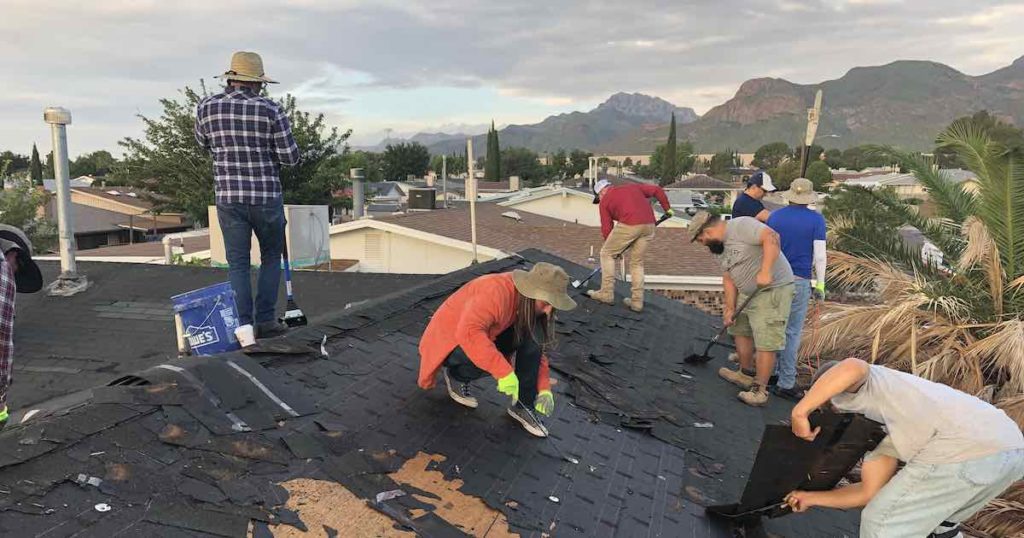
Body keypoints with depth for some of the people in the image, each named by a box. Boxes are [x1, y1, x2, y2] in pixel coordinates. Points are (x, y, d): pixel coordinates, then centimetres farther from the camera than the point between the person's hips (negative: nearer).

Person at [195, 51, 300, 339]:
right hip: (266, 197, -2)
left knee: (238, 264, 9)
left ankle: (244, 325, 7)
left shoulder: (207, 107, 0)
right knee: (271, 257, 16)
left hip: (228, 197, 2)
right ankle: (265, 320, 13)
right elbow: (290, 157, -7)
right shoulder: (271, 110, -9)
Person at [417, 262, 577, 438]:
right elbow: (469, 333, -46)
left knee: (533, 335, -17)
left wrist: (544, 389, -15)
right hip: (448, 342, -7)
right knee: (490, 360, -37)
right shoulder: (496, 292, -34)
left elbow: (537, 348, -1)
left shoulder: (530, 306, -7)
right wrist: (504, 371, -46)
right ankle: (455, 375, -3)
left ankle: (523, 406, -9)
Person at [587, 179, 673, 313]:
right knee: (637, 263, 18)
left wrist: (615, 248, 26)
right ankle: (636, 302, 19)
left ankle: (606, 294, 14)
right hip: (649, 225, 5)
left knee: (606, 254, 14)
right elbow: (657, 190, 24)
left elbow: (606, 228, 15)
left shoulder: (605, 200, 16)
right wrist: (667, 208, 33)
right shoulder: (633, 186, 29)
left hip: (628, 225, -5)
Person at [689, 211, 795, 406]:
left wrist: (765, 271, -35)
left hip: (773, 289, -10)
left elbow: (771, 237, -30)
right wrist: (730, 307, 5)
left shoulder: (741, 226, -17)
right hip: (748, 292, 10)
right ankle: (746, 374, 36)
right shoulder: (720, 247, 12)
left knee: (765, 342, -7)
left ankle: (759, 390, 2)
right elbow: (728, 279, 13)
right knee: (740, 329, 20)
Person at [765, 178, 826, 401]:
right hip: (799, 282, -4)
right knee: (792, 332, 1)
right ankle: (785, 383, 6)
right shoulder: (816, 219, -5)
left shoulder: (774, 216, 4)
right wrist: (820, 284, 2)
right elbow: (819, 255, -8)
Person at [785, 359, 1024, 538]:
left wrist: (799, 411, -8)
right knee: (934, 517, 32)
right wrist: (811, 498, 39)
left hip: (965, 451, -9)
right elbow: (869, 492, 29)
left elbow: (852, 368, -15)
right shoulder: (889, 431, 33)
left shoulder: (848, 389, 12)